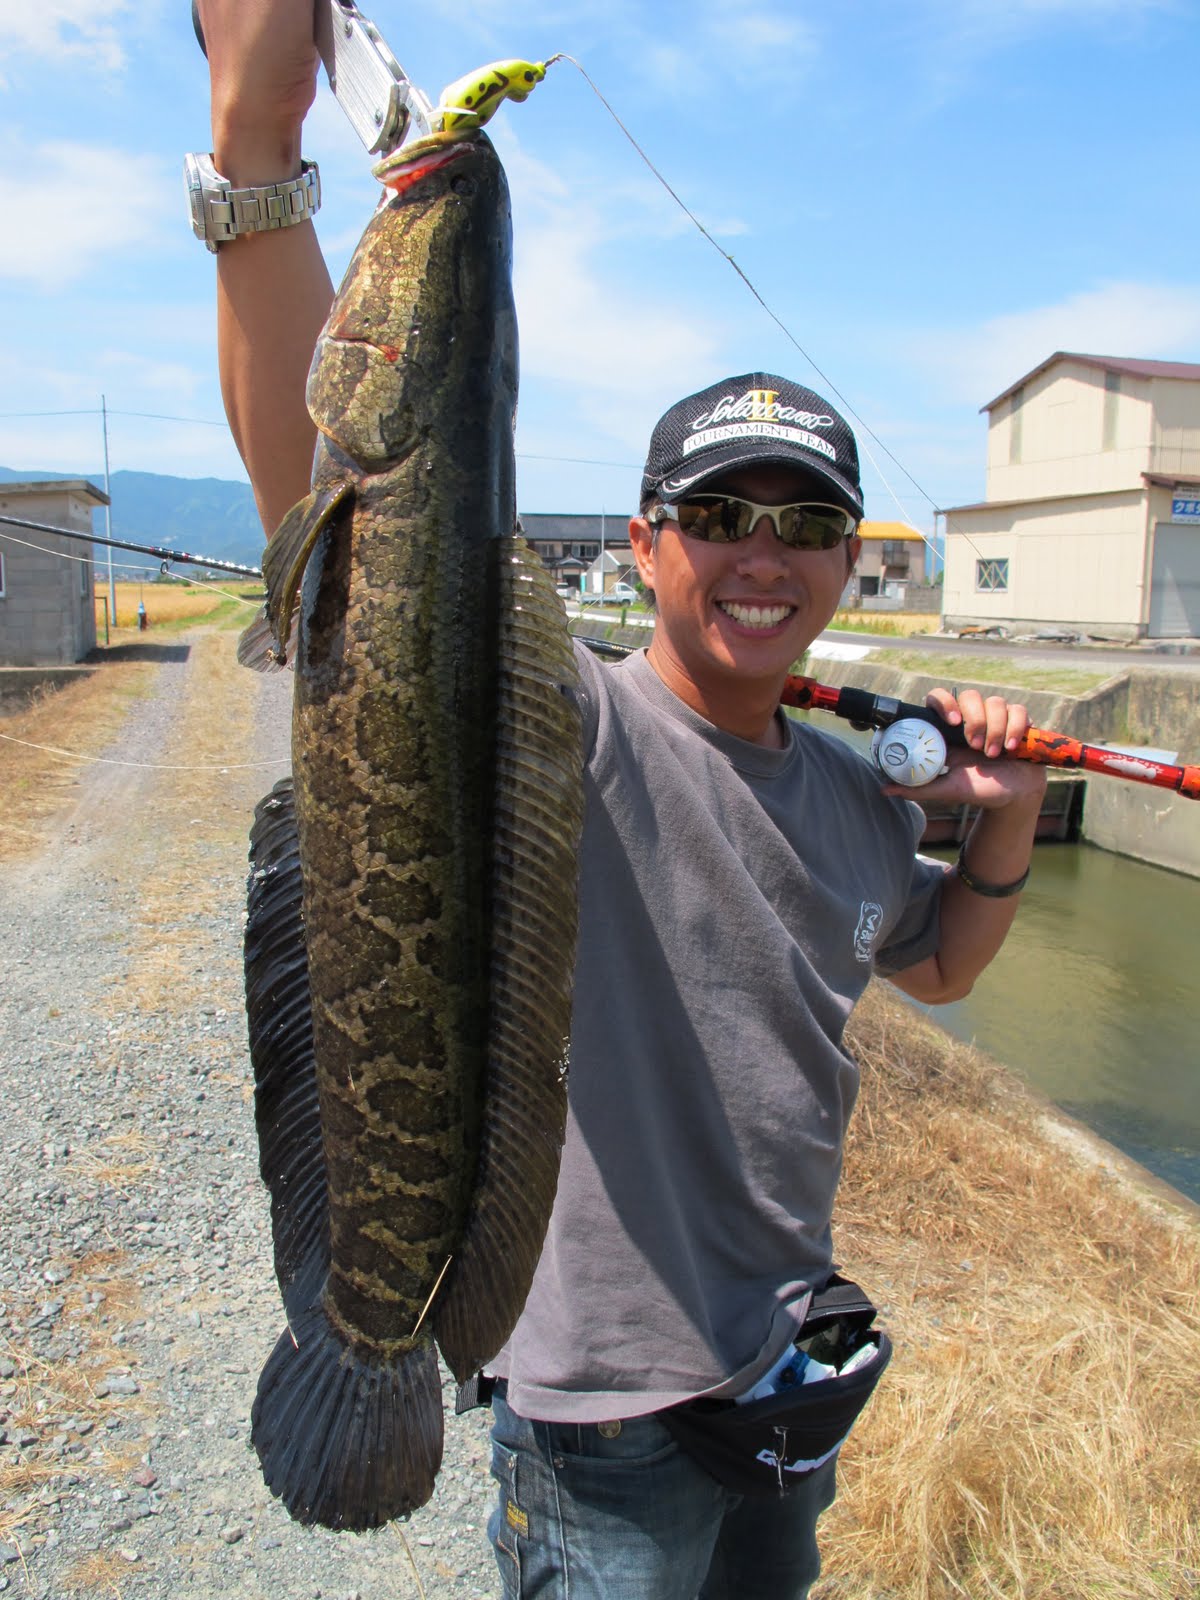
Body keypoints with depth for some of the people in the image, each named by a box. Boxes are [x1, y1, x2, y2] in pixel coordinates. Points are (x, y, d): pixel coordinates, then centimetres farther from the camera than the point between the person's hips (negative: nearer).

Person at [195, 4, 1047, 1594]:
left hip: (792, 1359, 7)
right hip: (610, 1403, -6)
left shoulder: (855, 789, 0)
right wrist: (258, 140, -42)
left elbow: (935, 965, 17)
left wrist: (1004, 828, -1)